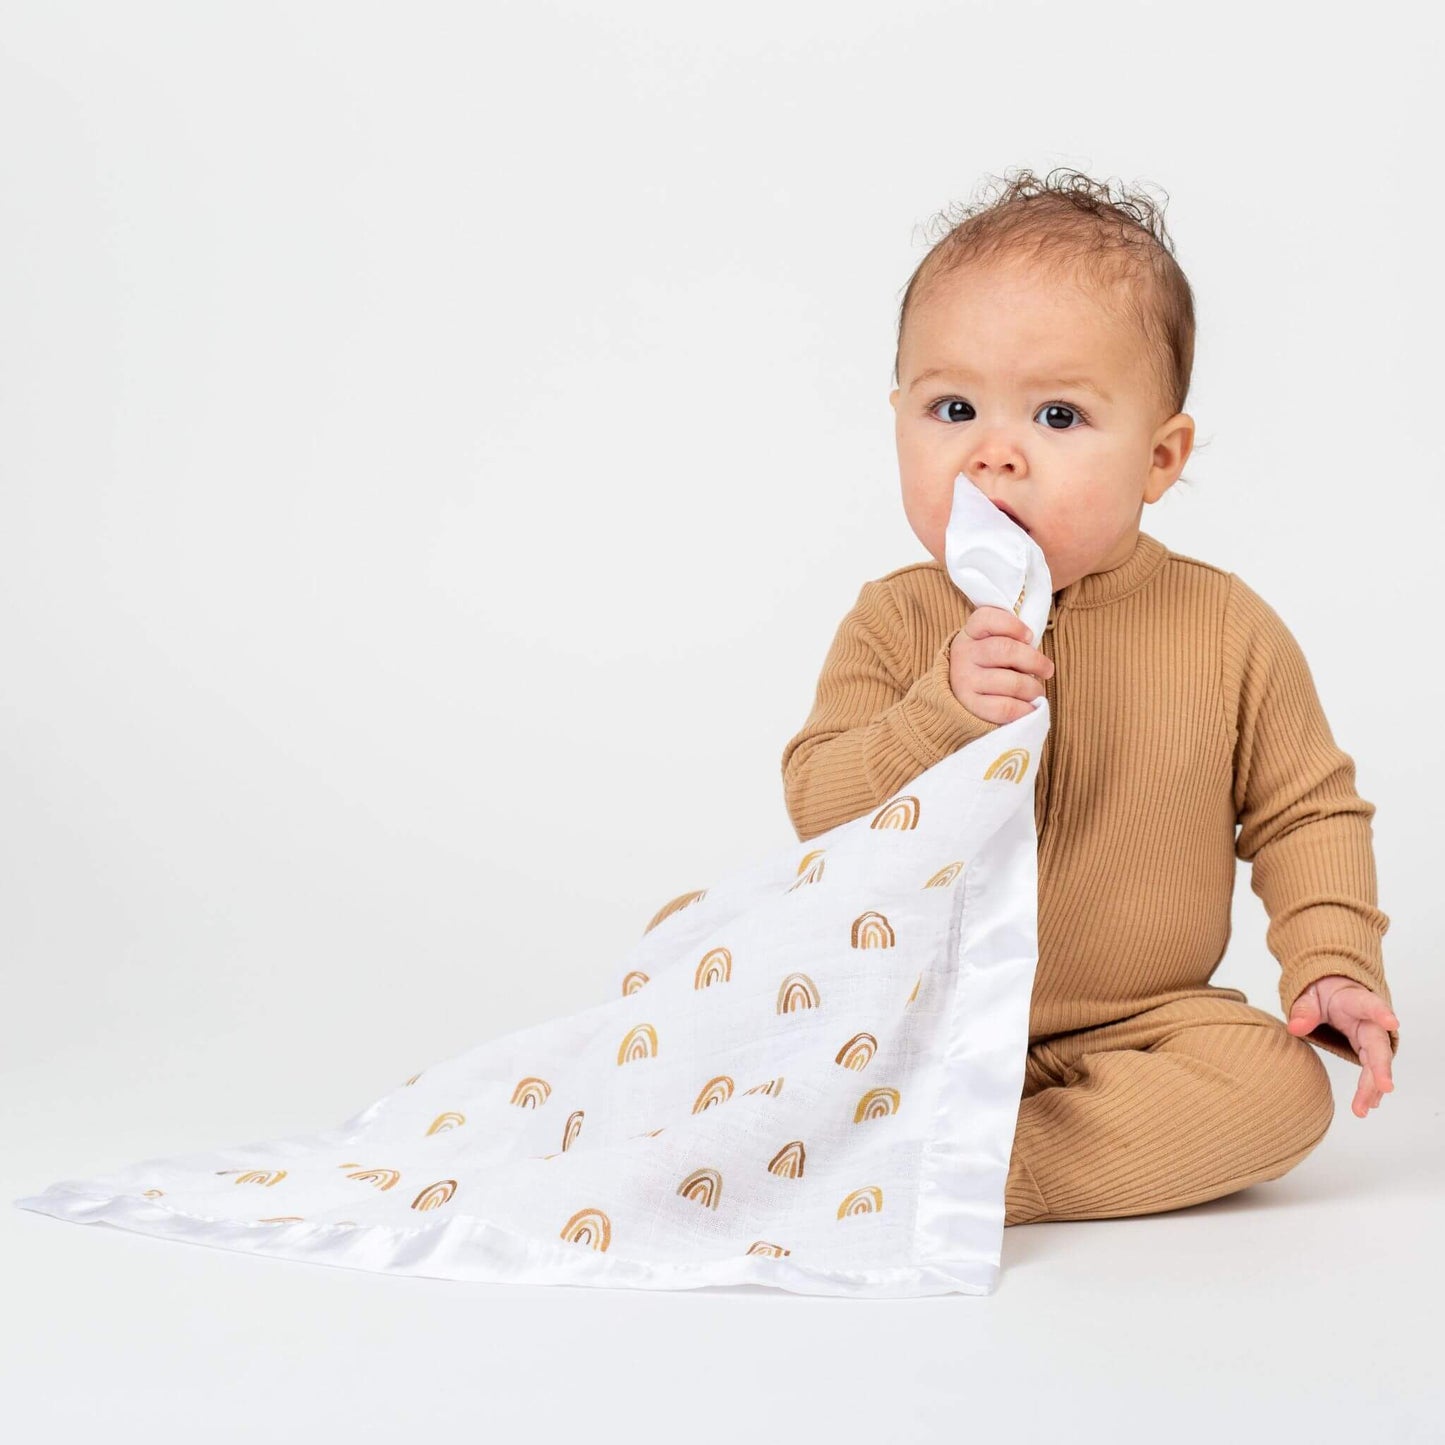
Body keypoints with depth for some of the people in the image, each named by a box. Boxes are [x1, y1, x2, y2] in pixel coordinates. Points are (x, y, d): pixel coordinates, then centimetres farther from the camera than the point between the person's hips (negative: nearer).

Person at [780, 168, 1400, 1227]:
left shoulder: (1227, 631, -6)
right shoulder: (896, 624, -6)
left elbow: (1308, 811, 6)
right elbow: (818, 809, -12)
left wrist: (1332, 963, -9)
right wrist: (942, 712, -28)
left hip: (1139, 1022, 0)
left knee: (1282, 1087, -28)